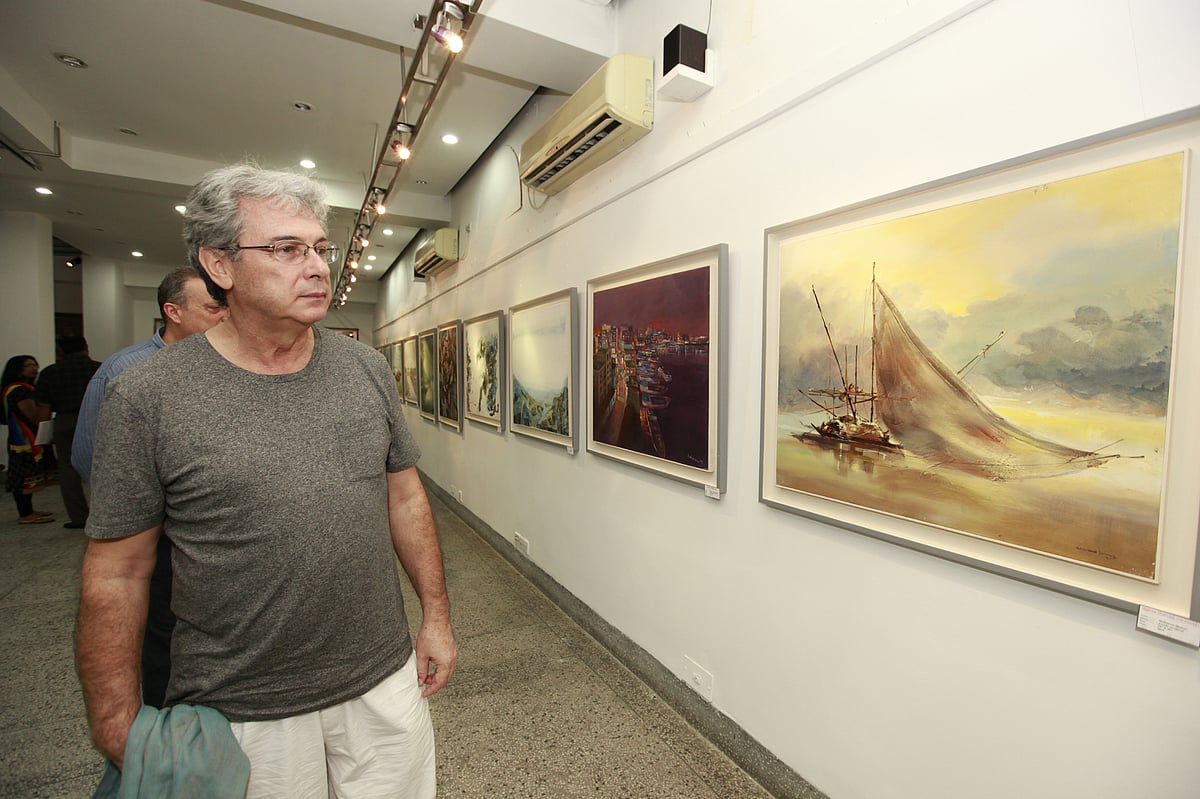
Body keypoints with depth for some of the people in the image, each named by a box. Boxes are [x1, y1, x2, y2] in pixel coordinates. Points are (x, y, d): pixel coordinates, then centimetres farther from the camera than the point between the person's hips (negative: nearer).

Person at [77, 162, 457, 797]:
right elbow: (116, 573, -6)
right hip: (241, 713, -2)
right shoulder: (145, 397, -11)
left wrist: (436, 615, 3)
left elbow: (404, 496, 2)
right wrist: (120, 735, -4)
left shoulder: (368, 370, -3)